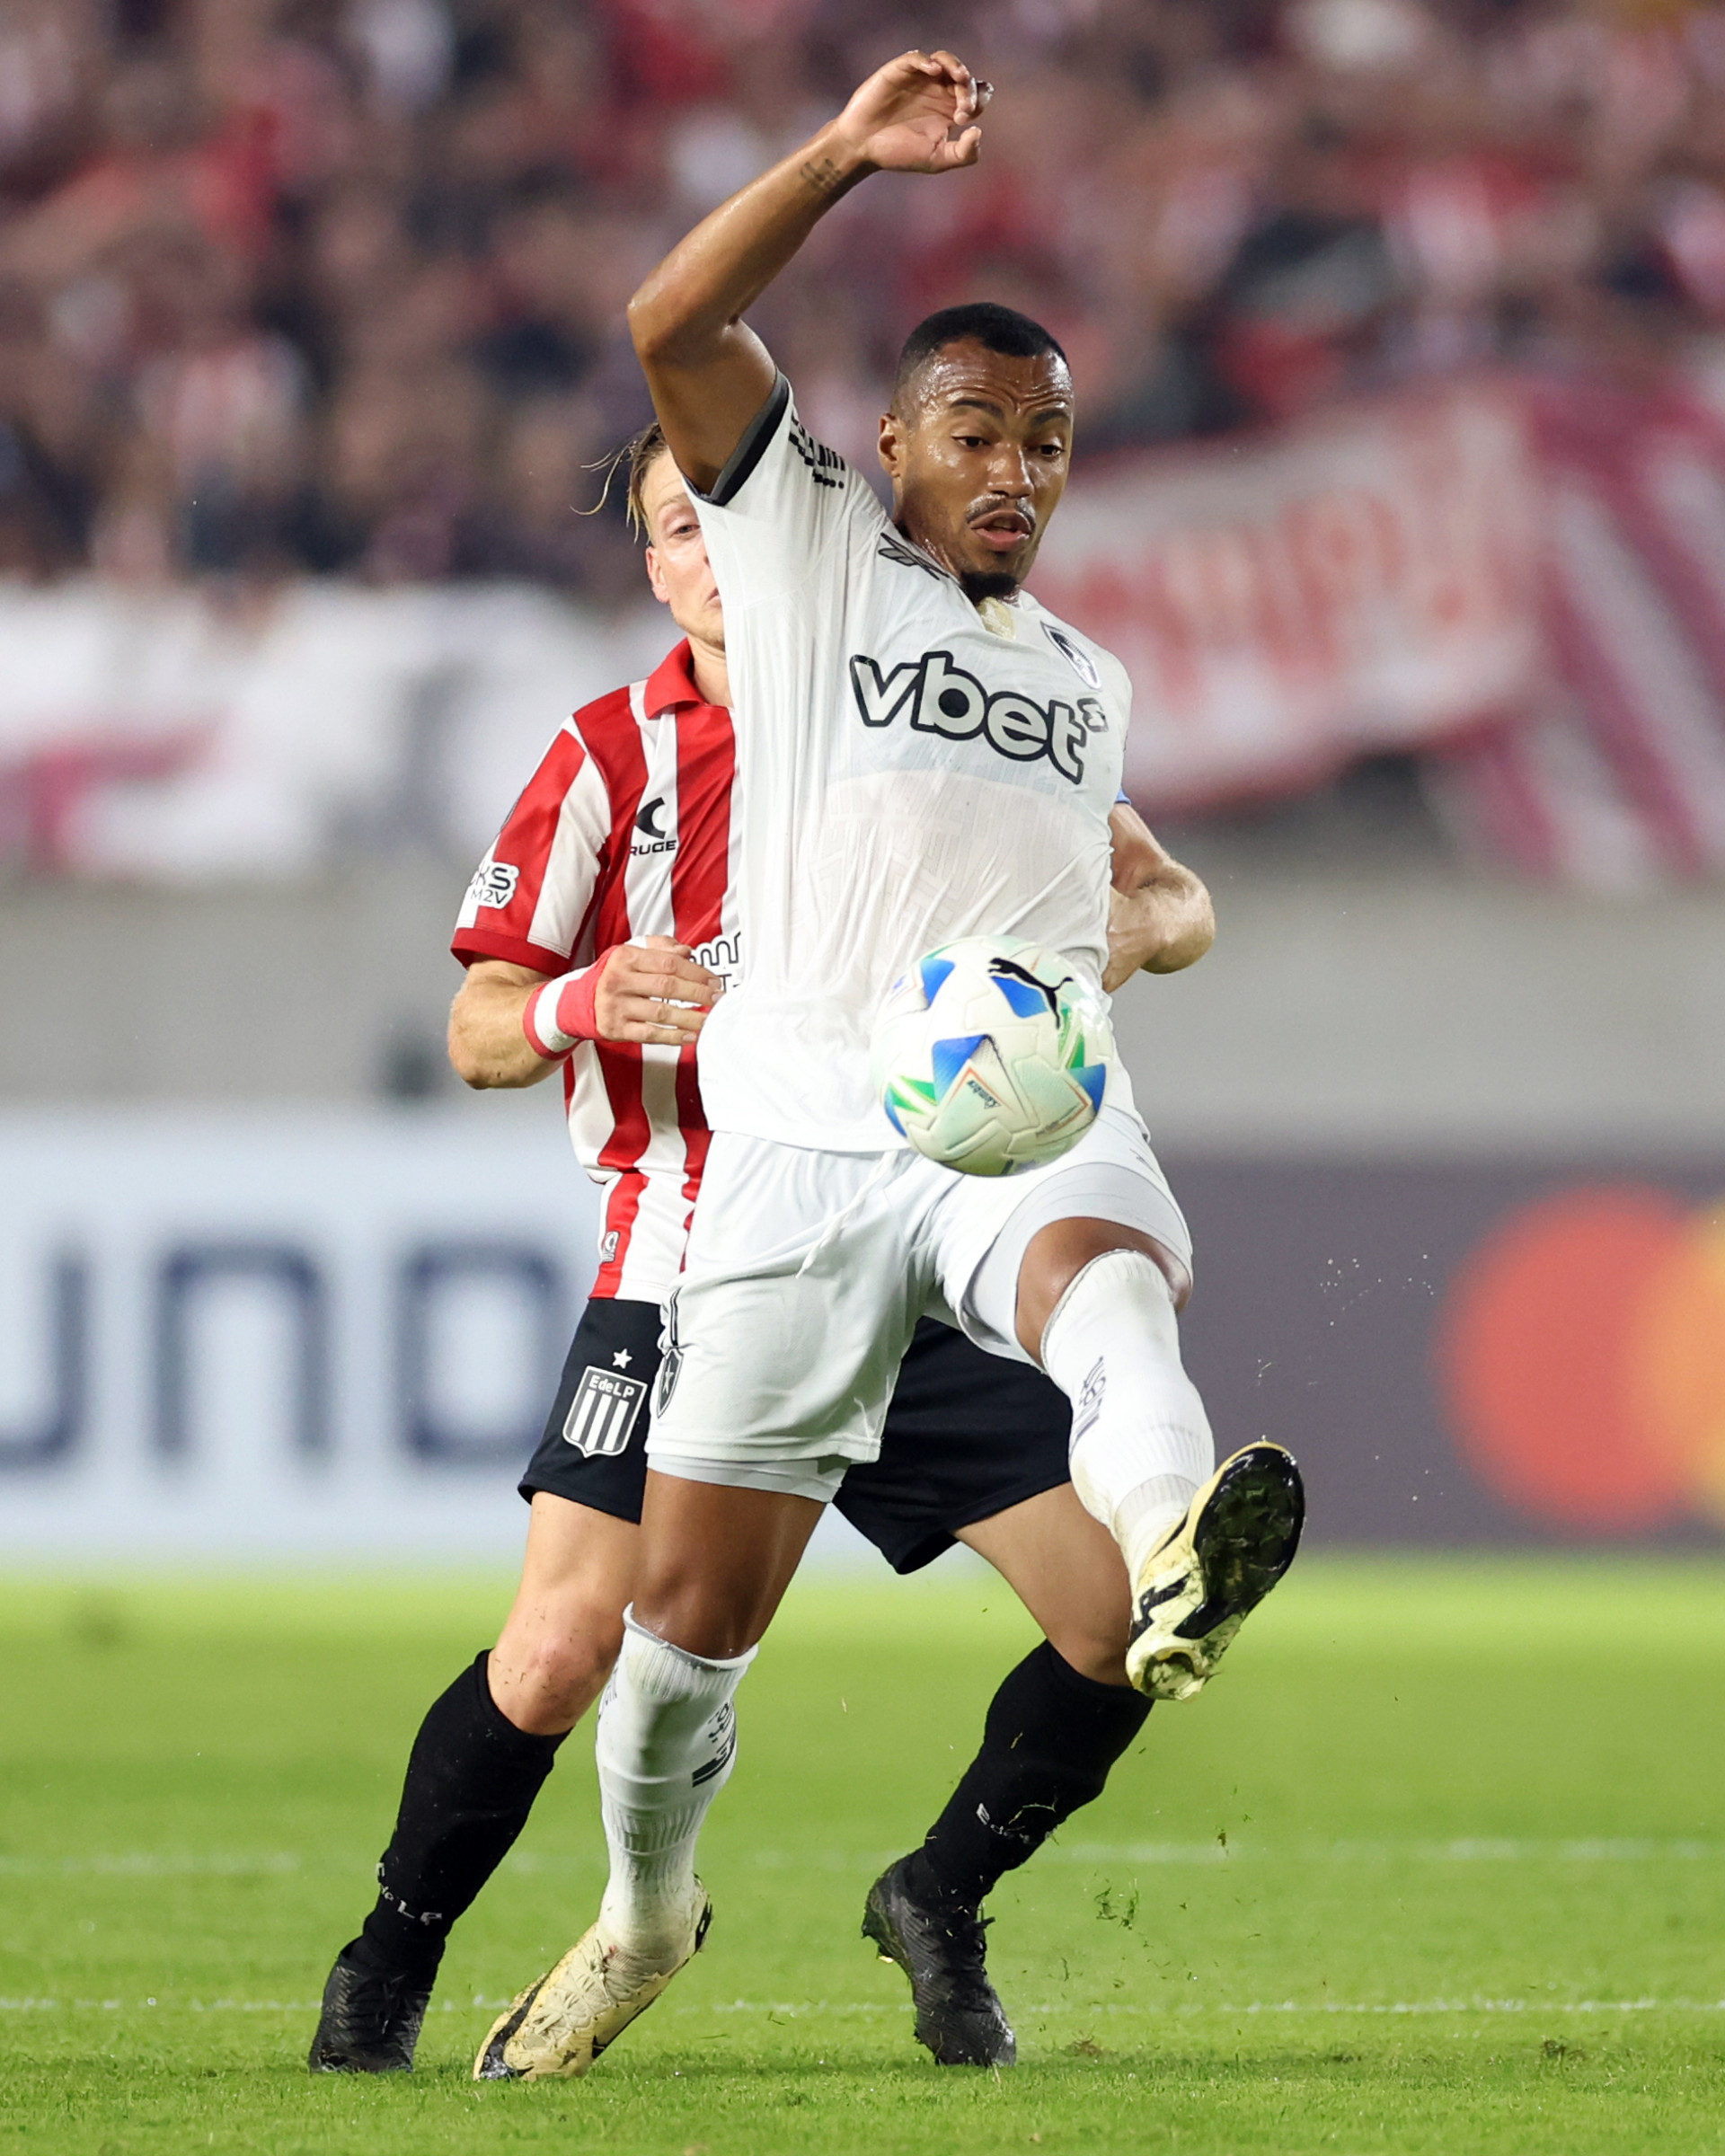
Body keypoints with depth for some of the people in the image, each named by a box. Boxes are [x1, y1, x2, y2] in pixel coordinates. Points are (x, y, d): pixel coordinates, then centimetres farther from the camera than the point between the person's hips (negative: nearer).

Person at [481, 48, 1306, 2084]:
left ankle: (1178, 1563, -70)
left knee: (1105, 1279, -37)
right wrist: (847, 155, -10)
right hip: (804, 1136, -1)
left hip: (1032, 1118, 1)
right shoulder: (807, 552, 10)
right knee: (691, 1600, 3)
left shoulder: (1088, 676, 23)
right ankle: (646, 1907, 31)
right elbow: (673, 328, -5)